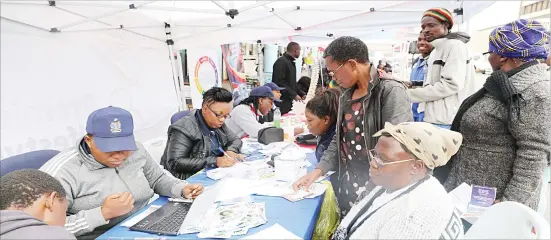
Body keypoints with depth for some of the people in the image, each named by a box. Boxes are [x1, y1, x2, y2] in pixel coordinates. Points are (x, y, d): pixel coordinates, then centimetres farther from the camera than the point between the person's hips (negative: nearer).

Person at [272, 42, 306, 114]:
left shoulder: (292, 63, 18)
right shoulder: (281, 62, -12)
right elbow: (279, 82, -21)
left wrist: (302, 94, 11)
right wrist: (294, 95, -20)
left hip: (289, 100, 9)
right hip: (282, 101, -9)